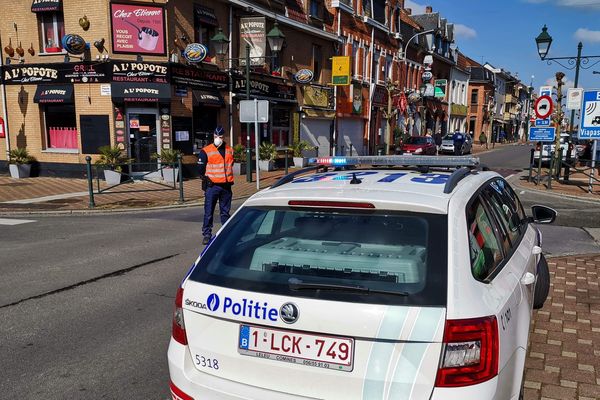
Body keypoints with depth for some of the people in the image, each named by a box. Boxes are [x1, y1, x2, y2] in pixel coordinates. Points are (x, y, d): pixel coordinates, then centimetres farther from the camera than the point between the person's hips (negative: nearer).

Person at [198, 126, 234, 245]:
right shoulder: (205, 151, -2)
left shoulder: (229, 150, 12)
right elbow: (201, 169, 0)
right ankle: (207, 235, 3)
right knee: (208, 212, -3)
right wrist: (206, 179, -8)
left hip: (226, 186, 4)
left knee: (225, 211, 12)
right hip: (212, 186, -4)